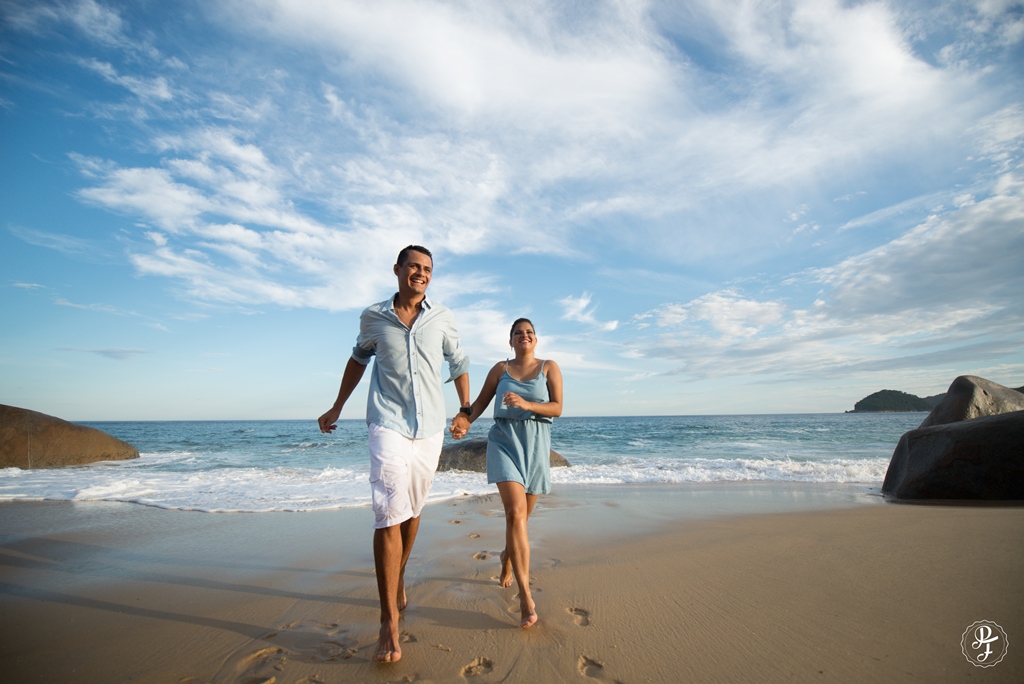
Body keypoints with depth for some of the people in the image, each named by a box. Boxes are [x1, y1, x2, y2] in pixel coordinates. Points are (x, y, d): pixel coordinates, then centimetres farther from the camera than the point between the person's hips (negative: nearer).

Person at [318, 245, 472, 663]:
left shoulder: (441, 318, 3)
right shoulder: (373, 317, 2)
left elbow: (458, 364, 14)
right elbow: (358, 359, 17)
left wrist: (465, 410, 9)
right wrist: (337, 408, 21)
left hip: (430, 426, 2)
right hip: (388, 424, -2)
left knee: (412, 510, 14)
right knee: (390, 513, -11)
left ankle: (398, 580, 39)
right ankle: (389, 624, -2)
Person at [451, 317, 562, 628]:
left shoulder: (549, 367, 6)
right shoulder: (500, 368, 9)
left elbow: (557, 408, -3)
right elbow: (480, 402, 9)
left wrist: (526, 404, -18)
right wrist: (463, 424, -9)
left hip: (536, 446, 1)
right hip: (504, 442, -1)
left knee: (521, 516, 11)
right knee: (515, 512, -18)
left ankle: (507, 559, 45)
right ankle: (526, 598, -16)